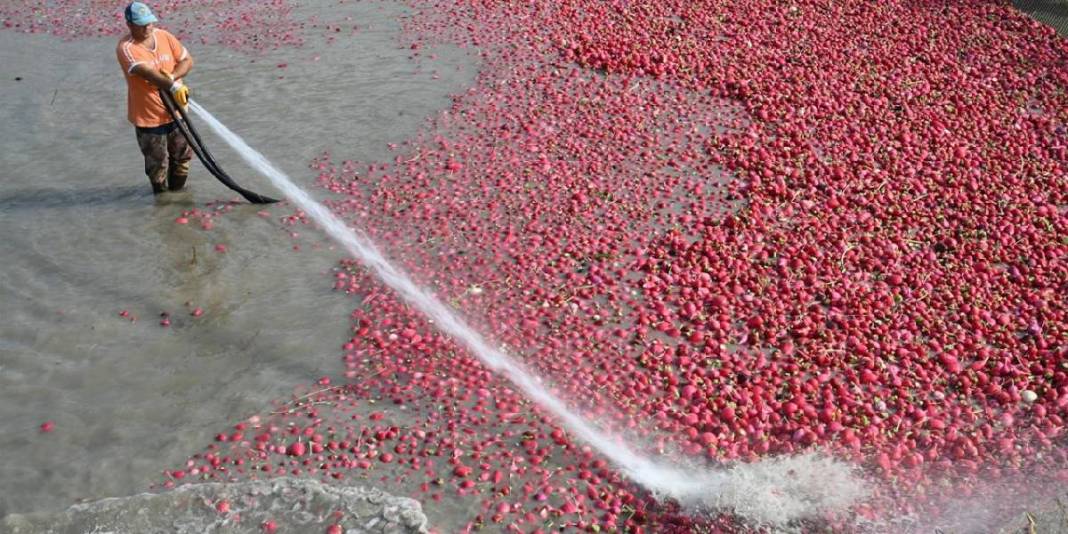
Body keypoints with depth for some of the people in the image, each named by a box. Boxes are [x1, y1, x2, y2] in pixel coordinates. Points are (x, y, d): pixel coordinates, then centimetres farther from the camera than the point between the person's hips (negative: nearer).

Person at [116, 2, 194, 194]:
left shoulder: (164, 36, -2)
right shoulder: (126, 48, -20)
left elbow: (187, 60, -1)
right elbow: (147, 73, -33)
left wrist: (172, 76, -20)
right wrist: (173, 86, -43)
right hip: (148, 116, -5)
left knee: (182, 155, 18)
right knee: (158, 163, 8)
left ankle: (178, 192, 40)